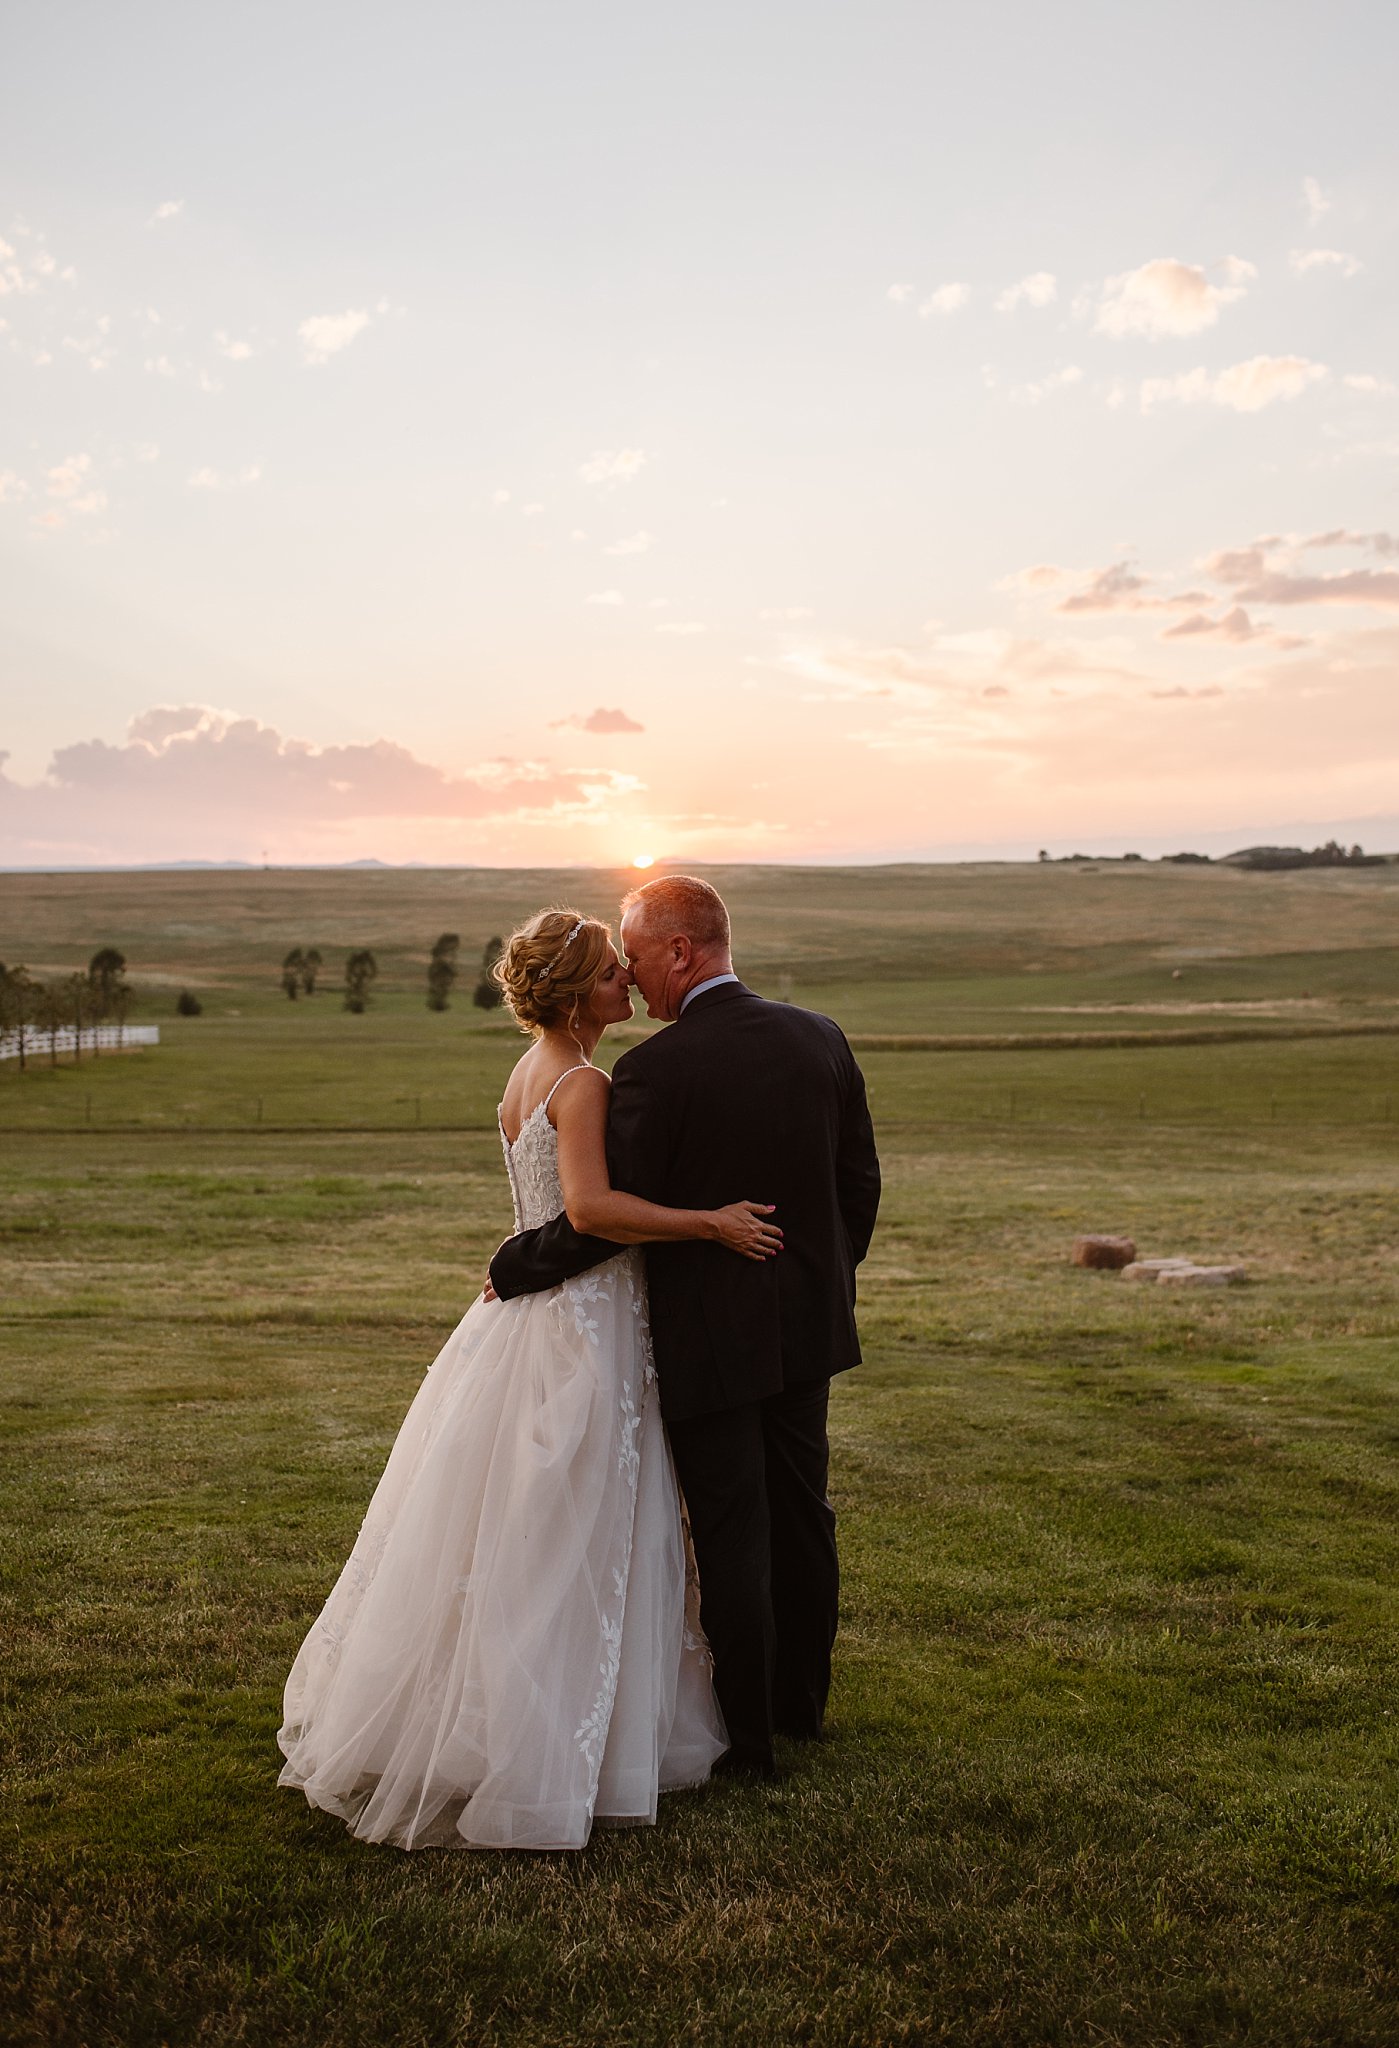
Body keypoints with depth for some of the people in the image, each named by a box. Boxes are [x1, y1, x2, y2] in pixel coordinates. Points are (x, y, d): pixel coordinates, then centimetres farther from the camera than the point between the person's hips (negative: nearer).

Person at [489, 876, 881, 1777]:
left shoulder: (654, 1069, -20)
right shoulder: (821, 1038, -1)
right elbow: (862, 1184, 6)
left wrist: (513, 1266, -1)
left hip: (708, 1338, -6)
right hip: (807, 1323, 6)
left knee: (732, 1537, 7)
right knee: (802, 1515, 19)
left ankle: (748, 1737, 21)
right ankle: (802, 1701, 36)